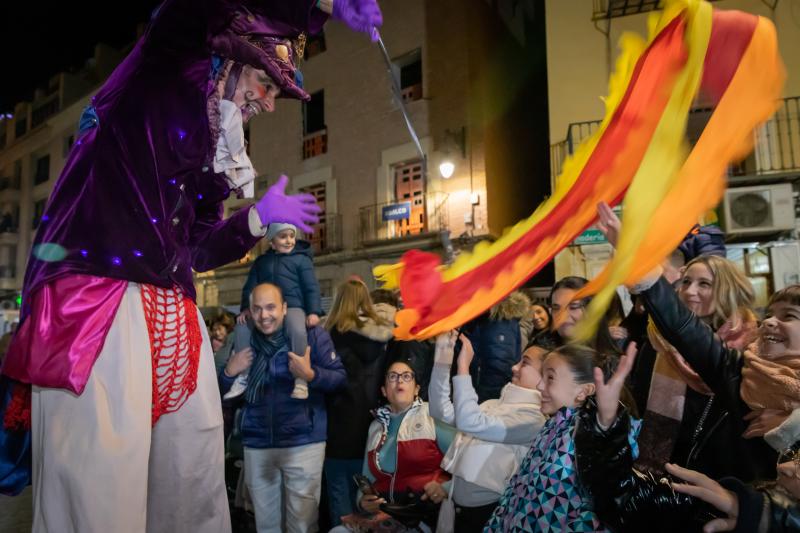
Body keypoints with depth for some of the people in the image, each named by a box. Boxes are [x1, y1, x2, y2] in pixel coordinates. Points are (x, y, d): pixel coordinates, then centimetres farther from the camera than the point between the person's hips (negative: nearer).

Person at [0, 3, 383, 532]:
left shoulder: (216, 150, 21)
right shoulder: (166, 71, 4)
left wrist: (258, 219, 13)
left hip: (174, 319, 8)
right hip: (97, 301, -7)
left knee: (196, 488, 9)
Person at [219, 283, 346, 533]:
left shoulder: (311, 334, -7)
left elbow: (341, 378, -9)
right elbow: (220, 393, 13)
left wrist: (310, 375, -27)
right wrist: (229, 372, -7)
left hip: (303, 443, -4)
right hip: (256, 445, 4)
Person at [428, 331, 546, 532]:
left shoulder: (533, 416, -17)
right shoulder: (494, 404, 7)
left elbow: (469, 422, -28)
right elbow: (442, 412, 5)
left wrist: (463, 366, -24)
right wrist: (443, 357, -1)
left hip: (488, 512, -6)